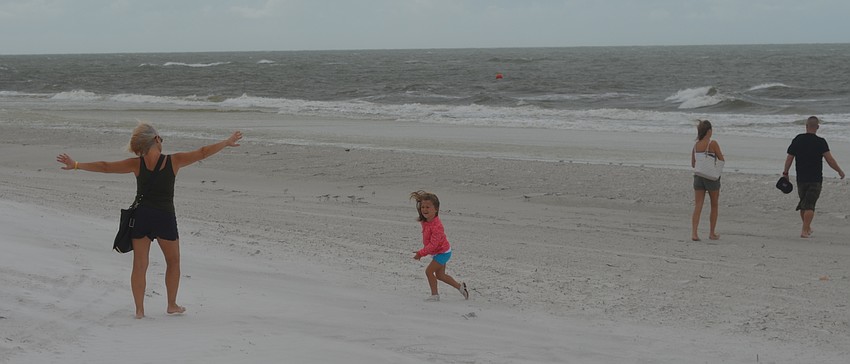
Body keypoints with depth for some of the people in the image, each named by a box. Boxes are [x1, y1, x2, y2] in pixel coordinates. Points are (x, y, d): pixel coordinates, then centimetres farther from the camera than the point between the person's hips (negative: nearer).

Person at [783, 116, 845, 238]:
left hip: (801, 178, 4)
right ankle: (805, 230, -10)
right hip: (815, 180, -4)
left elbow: (789, 158, 3)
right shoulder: (820, 142, -10)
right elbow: (830, 160, -13)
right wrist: (840, 171, 0)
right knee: (809, 205, -2)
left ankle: (807, 227, 31)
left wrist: (785, 172, 15)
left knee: (803, 204, 17)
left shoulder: (797, 140, 0)